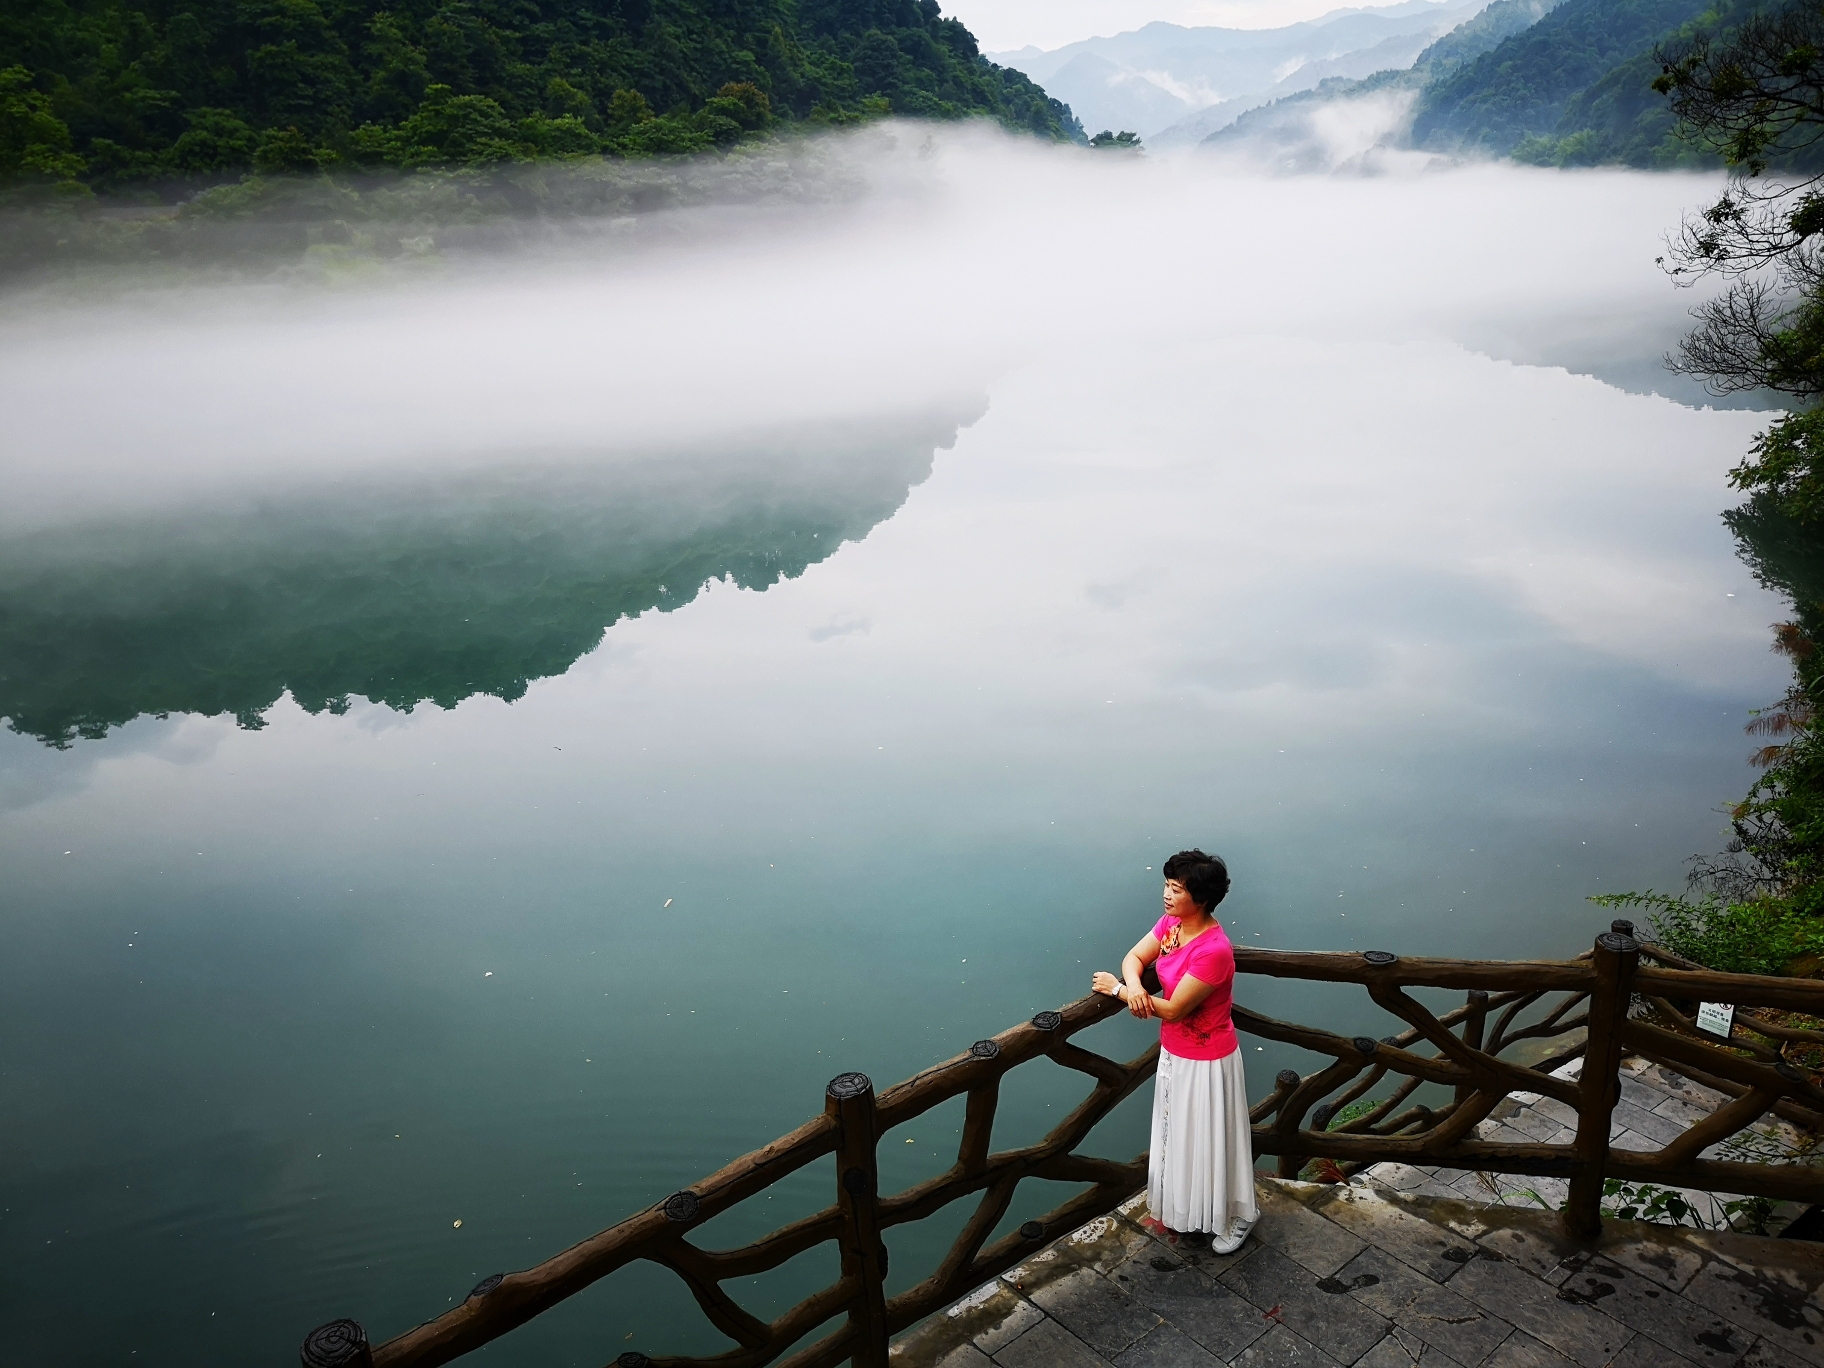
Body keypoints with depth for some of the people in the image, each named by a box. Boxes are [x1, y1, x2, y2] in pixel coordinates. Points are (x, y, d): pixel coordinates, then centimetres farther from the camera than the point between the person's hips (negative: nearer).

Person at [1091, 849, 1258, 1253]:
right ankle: (1188, 1214, 43)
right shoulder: (1171, 923, -7)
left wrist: (1117, 990, -18)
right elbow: (1135, 957, 1)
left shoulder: (1213, 950, -33)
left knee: (1210, 1141, 12)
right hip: (1174, 1053, 8)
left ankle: (1228, 1218, 35)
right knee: (1179, 1135, 23)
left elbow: (1173, 1009, -28)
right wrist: (1134, 986, -23)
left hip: (1205, 1061, -8)